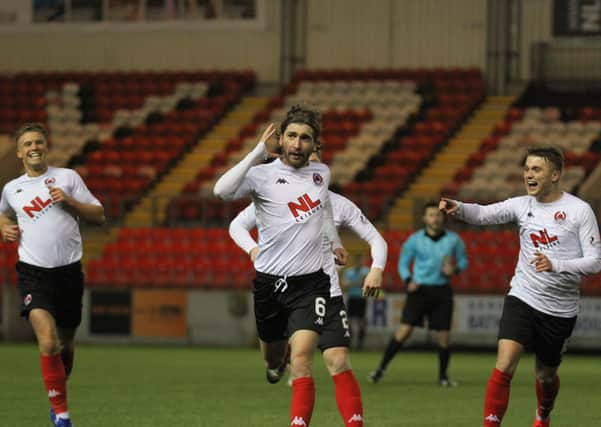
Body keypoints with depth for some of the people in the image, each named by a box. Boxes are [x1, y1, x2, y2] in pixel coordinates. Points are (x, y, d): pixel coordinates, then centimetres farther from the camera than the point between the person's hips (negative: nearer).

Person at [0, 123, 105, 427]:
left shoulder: (67, 177, 5)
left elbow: (98, 216, 4)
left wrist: (69, 201, -10)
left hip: (69, 270, 1)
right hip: (33, 273, -1)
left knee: (65, 346, 11)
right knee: (48, 343, -20)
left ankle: (58, 397, 37)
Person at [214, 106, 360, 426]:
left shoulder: (321, 173, 5)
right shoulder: (262, 175, -10)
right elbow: (222, 191, -31)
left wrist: (335, 243, 35)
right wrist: (257, 153, -29)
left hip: (310, 282, 1)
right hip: (270, 281, -1)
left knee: (301, 357, -17)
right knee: (273, 357, 18)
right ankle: (277, 361, 56)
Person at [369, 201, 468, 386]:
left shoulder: (453, 239, 1)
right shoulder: (415, 240, -2)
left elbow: (463, 260, 13)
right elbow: (403, 262, 8)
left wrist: (455, 269, -11)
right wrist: (408, 280, -11)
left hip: (442, 291, 2)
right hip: (419, 290, -2)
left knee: (444, 335, 0)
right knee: (405, 330, -12)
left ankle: (443, 376, 18)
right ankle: (381, 368, -6)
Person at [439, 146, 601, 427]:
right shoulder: (522, 205, 2)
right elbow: (483, 214, -6)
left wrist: (555, 265, -26)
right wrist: (458, 208, -28)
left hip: (560, 308, -1)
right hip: (522, 298, 1)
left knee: (546, 375, 15)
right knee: (505, 365, -19)